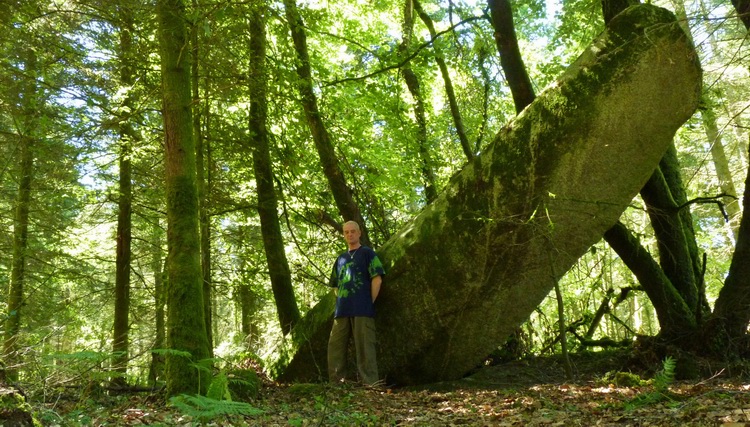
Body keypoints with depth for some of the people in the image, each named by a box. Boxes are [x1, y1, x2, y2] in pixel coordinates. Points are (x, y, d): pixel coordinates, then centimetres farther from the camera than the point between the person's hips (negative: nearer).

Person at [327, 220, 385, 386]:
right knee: (335, 347, 5)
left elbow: (377, 279, -4)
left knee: (364, 348, -7)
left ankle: (369, 384, -3)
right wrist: (341, 302, 12)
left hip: (362, 309, -6)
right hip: (342, 310, 6)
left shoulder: (367, 253, 4)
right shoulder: (341, 258, 21)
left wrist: (369, 303, -8)